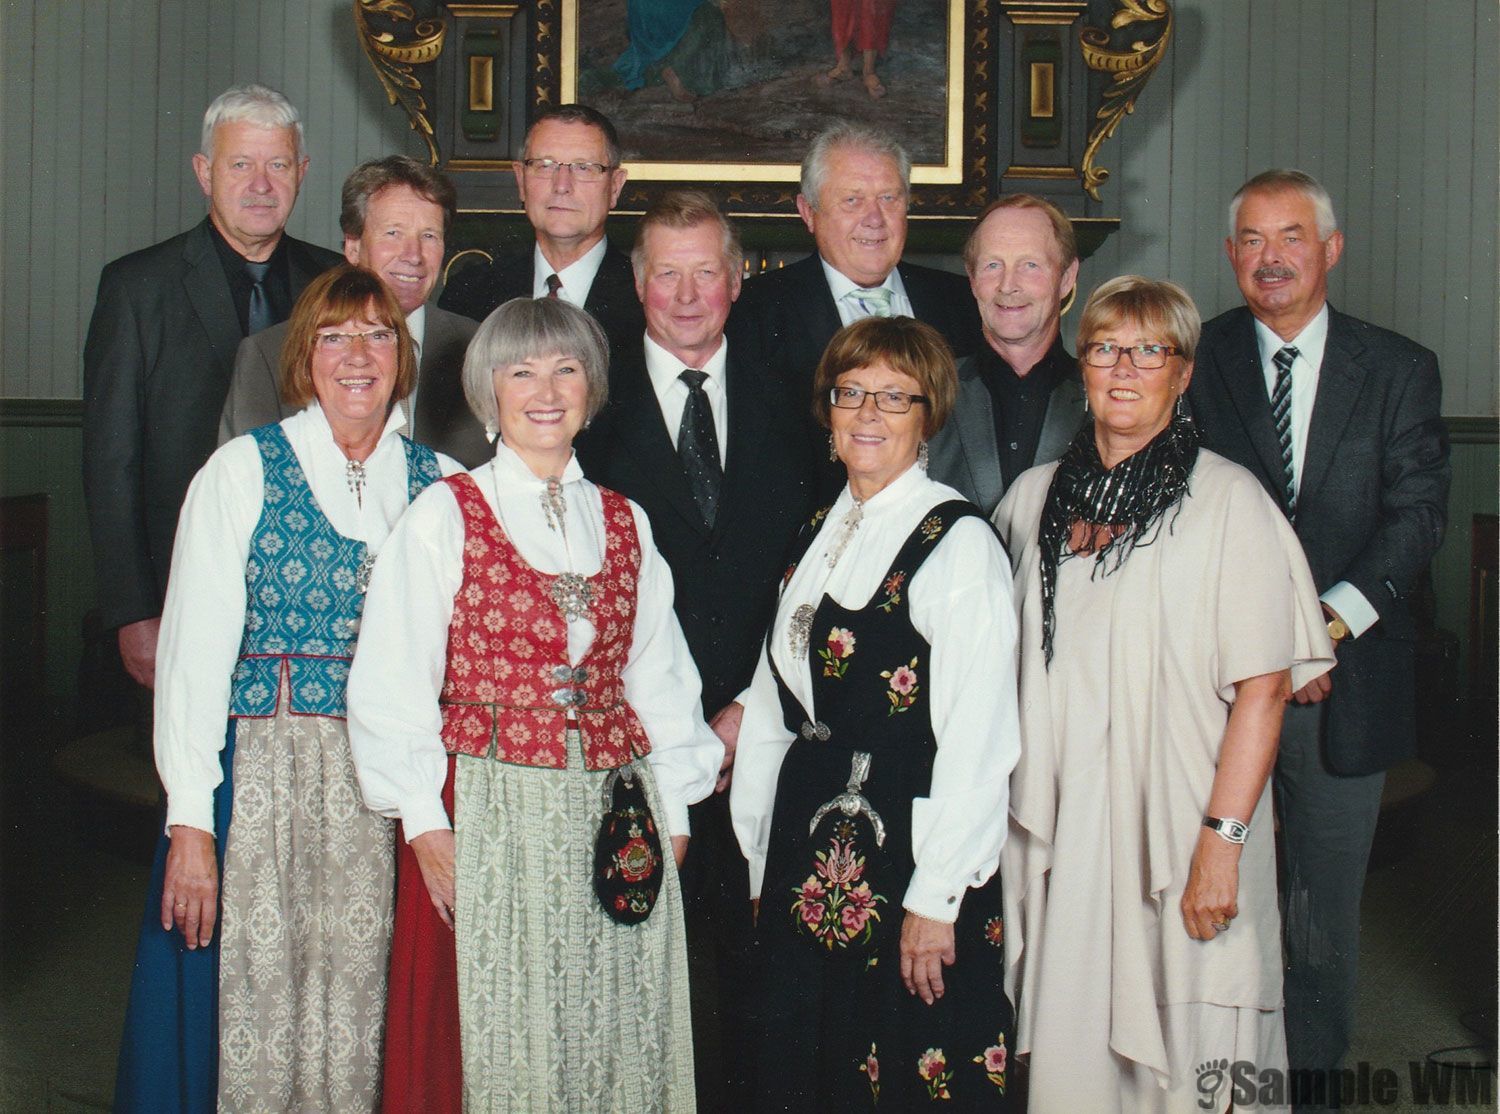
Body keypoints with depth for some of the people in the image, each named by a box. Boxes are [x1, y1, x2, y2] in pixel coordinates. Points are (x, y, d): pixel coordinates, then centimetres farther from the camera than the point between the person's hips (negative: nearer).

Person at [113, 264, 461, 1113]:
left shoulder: (442, 484, 8)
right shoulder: (243, 470, 1)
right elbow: (195, 650, -3)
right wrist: (191, 820, -9)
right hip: (265, 777, -2)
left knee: (369, 1003, 4)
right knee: (257, 1003, -1)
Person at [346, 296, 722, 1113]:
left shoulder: (624, 523, 12)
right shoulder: (444, 515, 0)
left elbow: (657, 677, 14)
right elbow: (392, 683, -4)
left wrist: (672, 812, 7)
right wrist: (424, 824, -9)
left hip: (615, 818, 4)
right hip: (489, 816, -3)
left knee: (616, 1041, 6)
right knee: (497, 1040, 0)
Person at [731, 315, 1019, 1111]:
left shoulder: (958, 542, -10)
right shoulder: (819, 537, 13)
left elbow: (977, 738, -14)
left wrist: (936, 896, -16)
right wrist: (760, 858, 14)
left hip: (908, 843, -7)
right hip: (807, 856, 7)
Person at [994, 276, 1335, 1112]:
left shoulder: (1228, 500, -5)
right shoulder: (1033, 497, 9)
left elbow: (1262, 688, -9)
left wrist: (1222, 840, -15)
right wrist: (1009, 809, 9)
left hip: (1177, 830, -4)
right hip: (1057, 825, 4)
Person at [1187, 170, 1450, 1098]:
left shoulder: (1400, 371, 4)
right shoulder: (1194, 361, 3)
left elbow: (1419, 514, -2)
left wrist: (1331, 617, -16)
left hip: (1346, 681, 1)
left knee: (1328, 900, 9)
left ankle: (1317, 1071, 24)